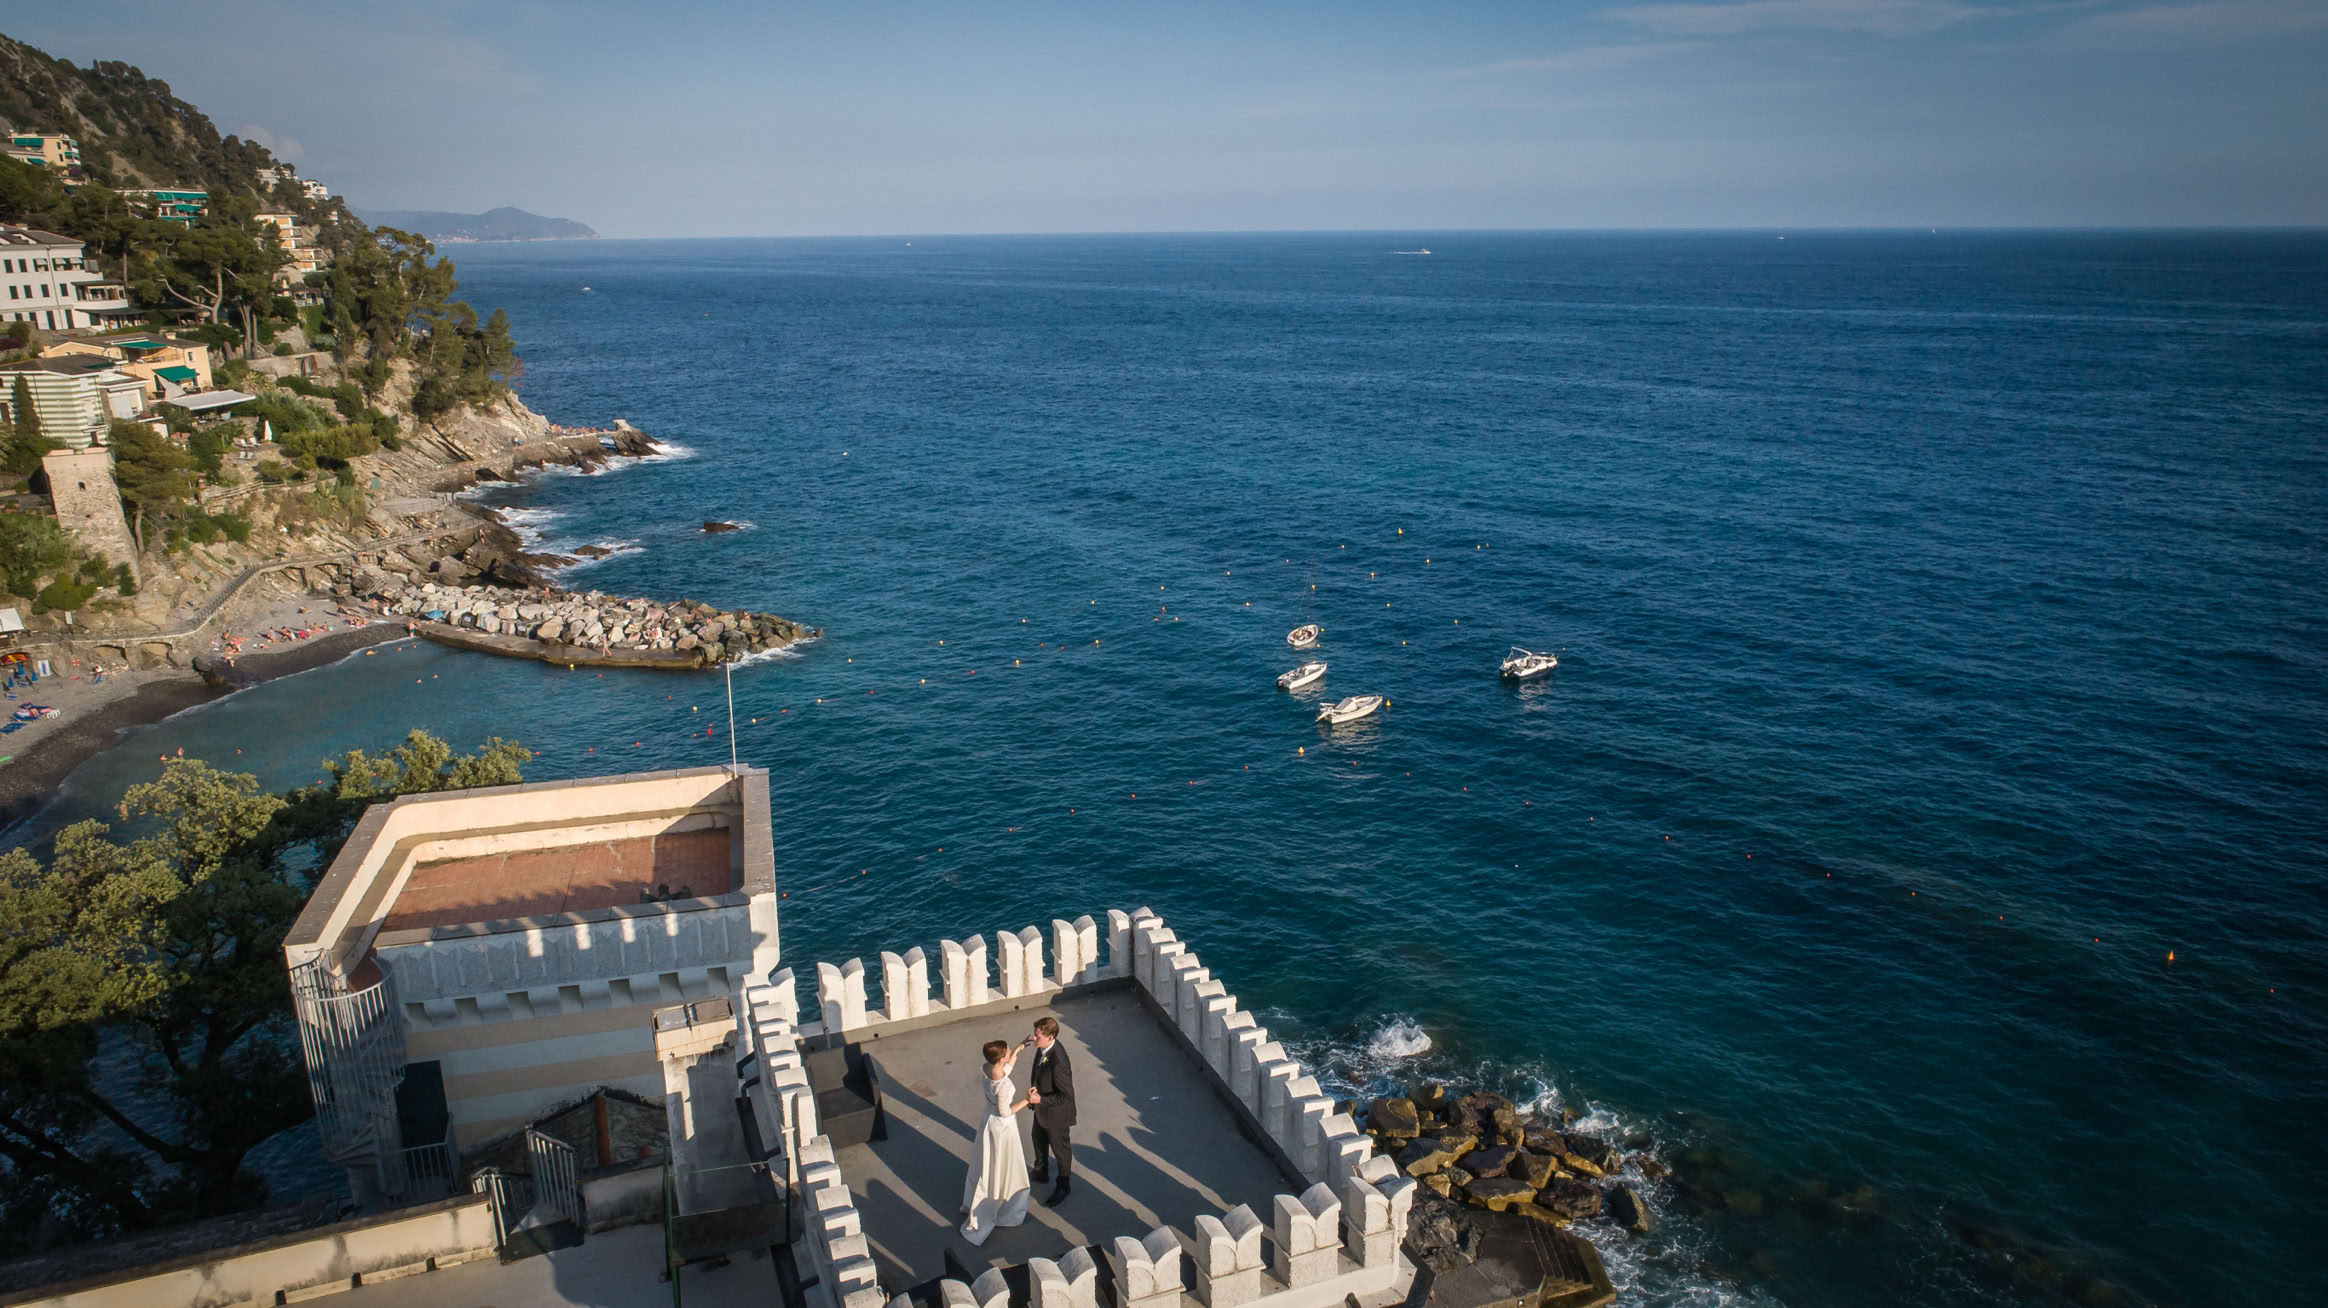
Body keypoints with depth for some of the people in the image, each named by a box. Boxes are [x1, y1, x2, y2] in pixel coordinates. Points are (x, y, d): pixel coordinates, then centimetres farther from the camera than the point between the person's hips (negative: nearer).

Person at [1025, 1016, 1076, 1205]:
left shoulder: (1058, 1062, -40)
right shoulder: (1043, 1047, -14)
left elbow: (1067, 1096, -31)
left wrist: (1040, 1100, -30)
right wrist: (1033, 1091, 3)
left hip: (1056, 1113, -8)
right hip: (1042, 1107, 8)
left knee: (1059, 1149, 16)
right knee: (1039, 1139, 30)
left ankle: (1064, 1186, 40)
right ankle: (1041, 1173, 55)